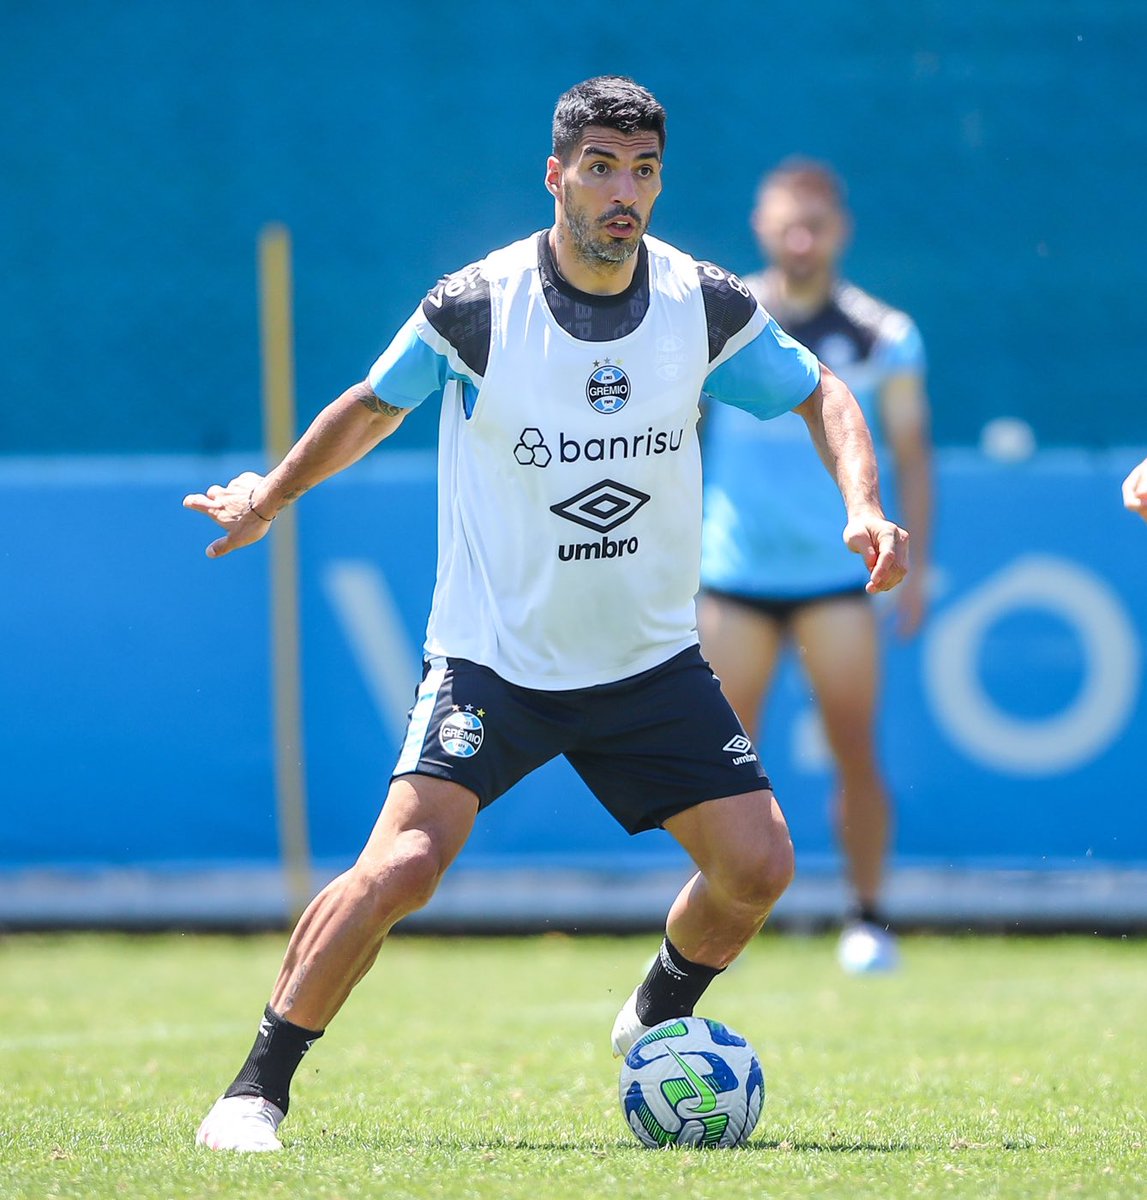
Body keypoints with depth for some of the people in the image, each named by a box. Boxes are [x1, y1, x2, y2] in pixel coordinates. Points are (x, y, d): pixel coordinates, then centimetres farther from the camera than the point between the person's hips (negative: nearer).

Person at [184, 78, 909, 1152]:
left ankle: (658, 1020, 26)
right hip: (491, 654, -3)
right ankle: (257, 1091, -9)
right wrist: (268, 498, 17)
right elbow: (376, 405, 6)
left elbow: (820, 394, 9)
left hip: (650, 658, 3)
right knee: (404, 863, -22)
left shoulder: (707, 305, -7)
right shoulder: (474, 308, -13)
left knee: (757, 863, -6)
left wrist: (863, 505, -8)